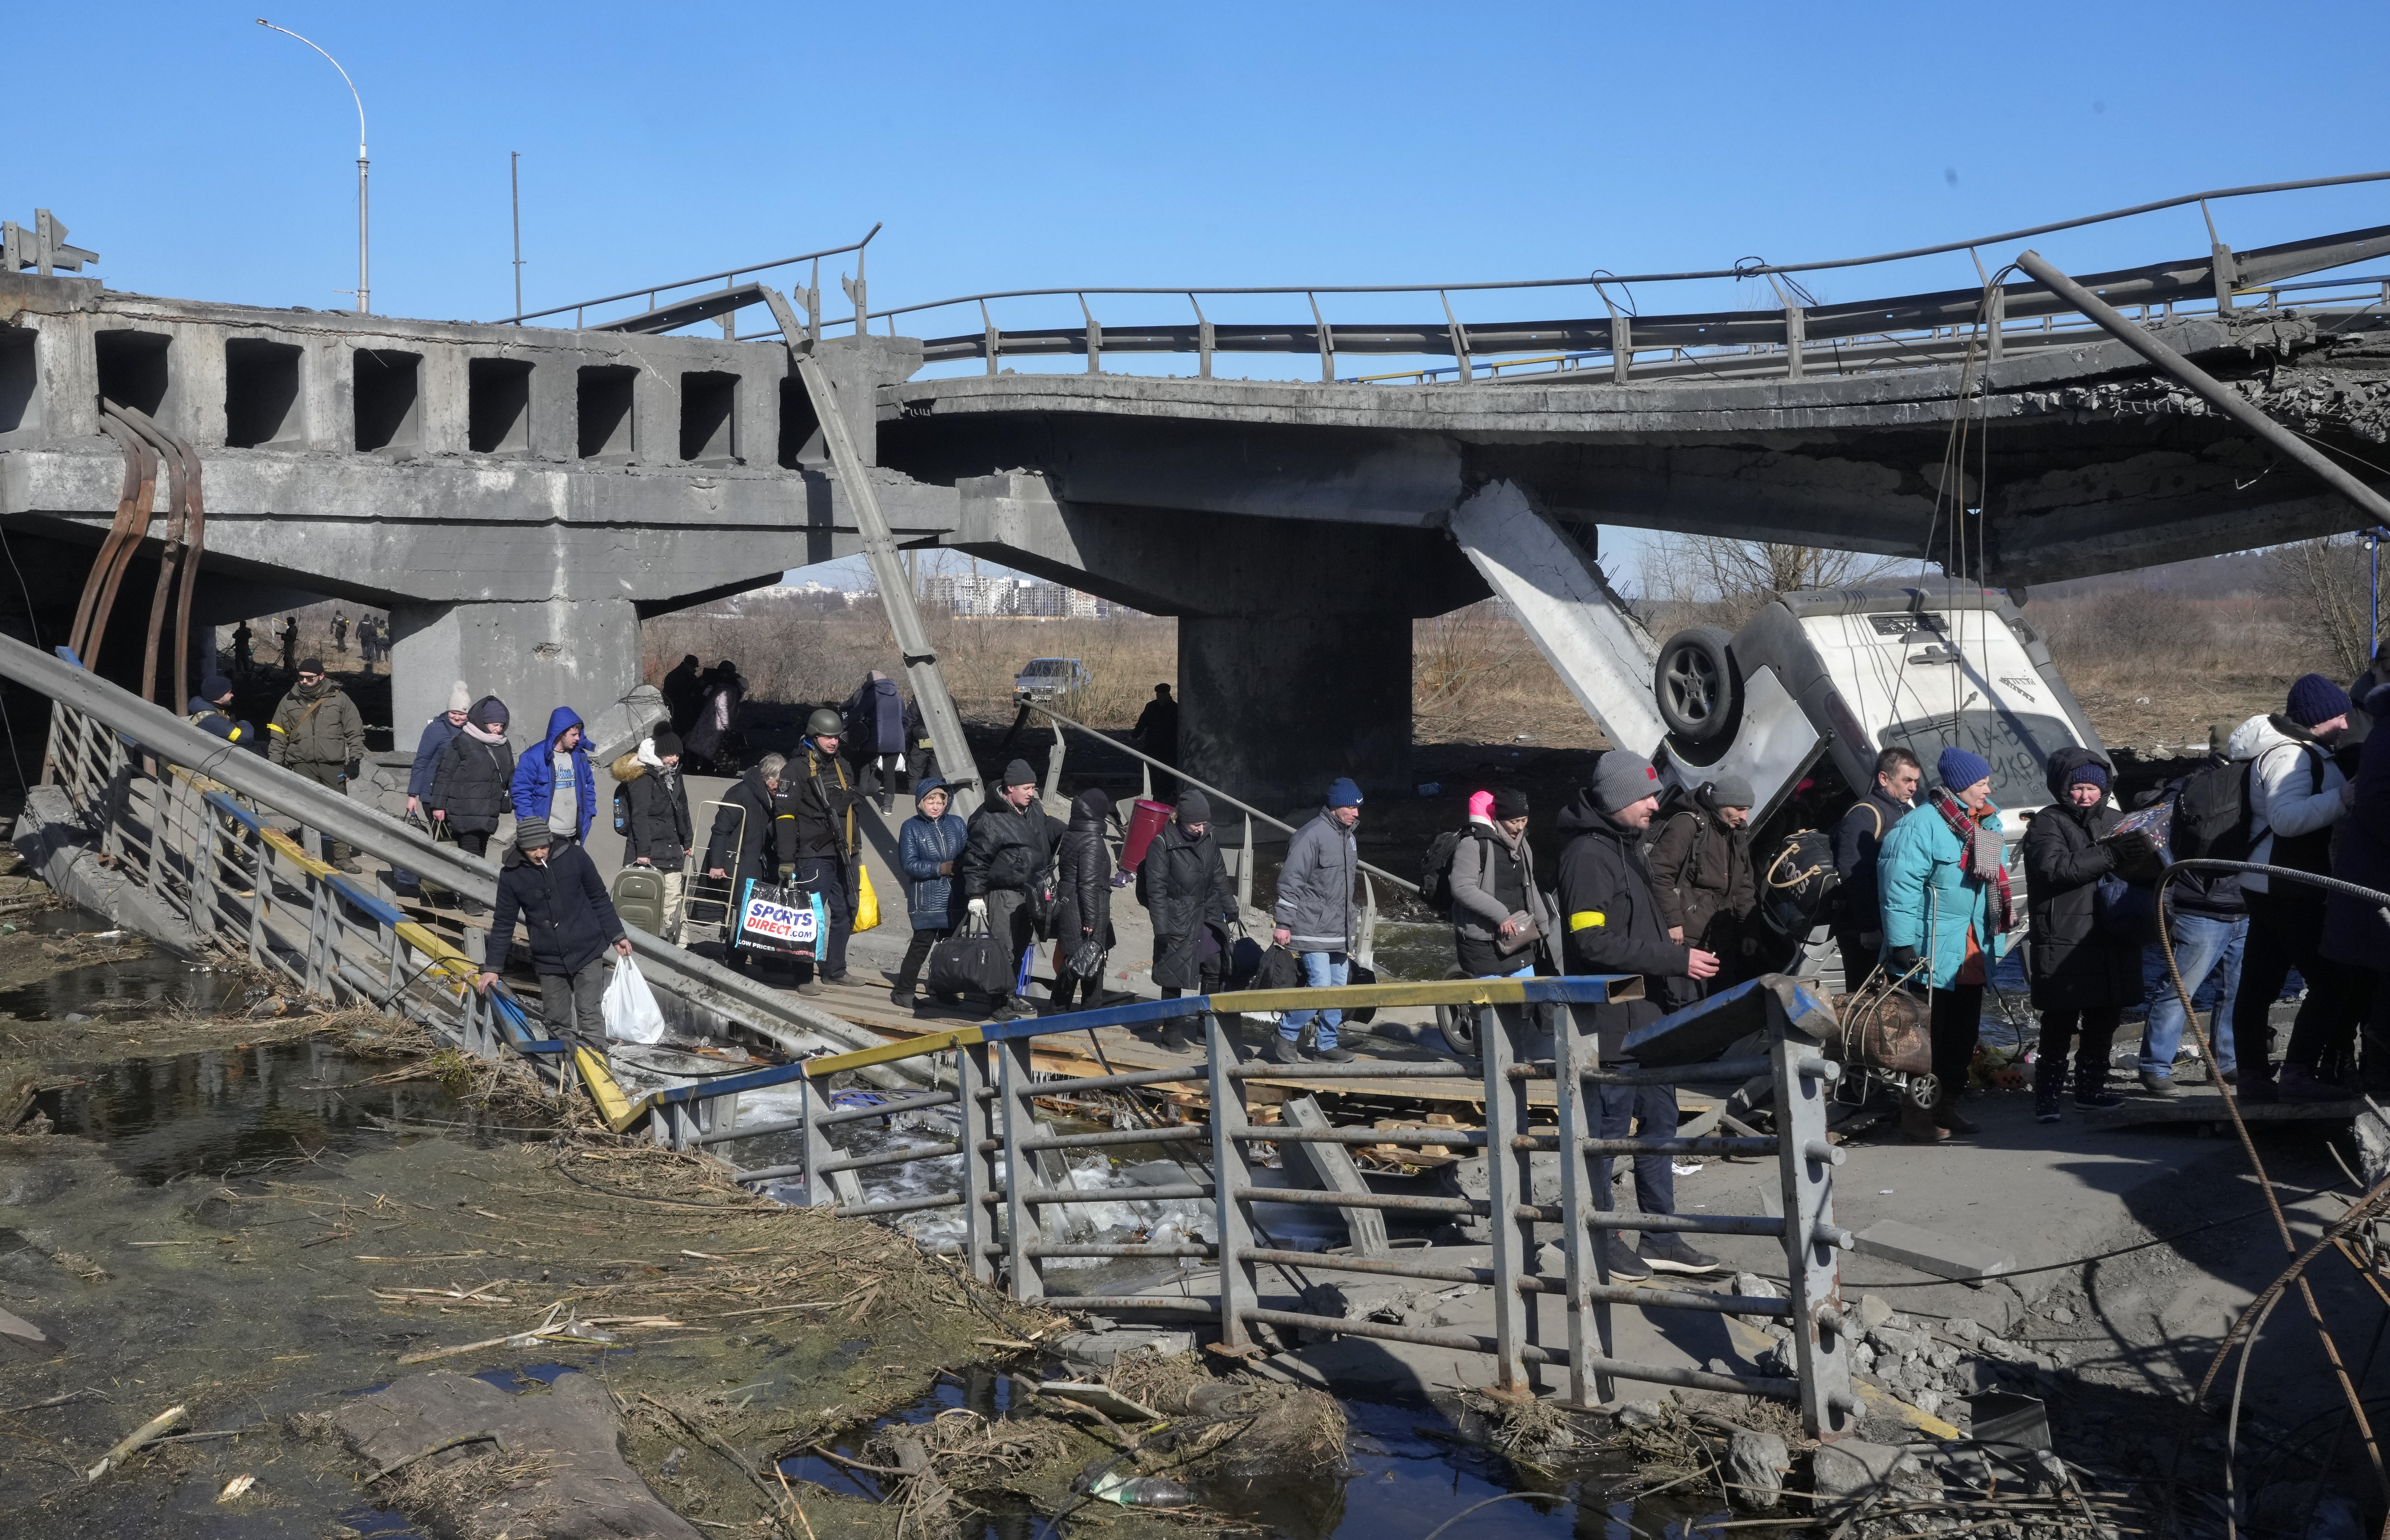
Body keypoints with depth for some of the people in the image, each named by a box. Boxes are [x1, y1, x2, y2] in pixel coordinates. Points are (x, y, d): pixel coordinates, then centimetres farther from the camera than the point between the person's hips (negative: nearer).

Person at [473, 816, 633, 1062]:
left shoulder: (574, 857, -8)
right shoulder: (511, 875, -6)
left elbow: (599, 900, 5)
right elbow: (503, 924, 4)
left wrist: (617, 936, 9)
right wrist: (493, 968, 4)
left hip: (588, 953, -2)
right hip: (548, 962, 2)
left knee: (590, 1013, -9)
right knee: (557, 1022, 7)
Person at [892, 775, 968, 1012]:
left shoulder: (957, 823, 9)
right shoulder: (912, 828, -1)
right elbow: (909, 864, -9)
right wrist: (941, 869, -16)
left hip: (956, 900, 4)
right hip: (926, 901, -4)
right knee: (922, 944, -5)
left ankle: (946, 991, 20)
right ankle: (904, 990, 7)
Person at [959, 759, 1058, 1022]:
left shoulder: (1035, 811, 6)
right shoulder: (991, 820, -17)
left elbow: (1049, 841, 24)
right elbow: (976, 860, -13)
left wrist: (1044, 877, 25)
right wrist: (975, 895, -14)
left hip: (1031, 891, 8)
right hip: (1003, 894, -8)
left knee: (1020, 948, 15)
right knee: (1005, 949, -9)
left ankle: (1008, 997, 28)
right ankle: (1000, 1004, -3)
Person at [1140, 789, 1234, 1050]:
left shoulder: (1209, 838, 3)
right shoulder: (1163, 844, -14)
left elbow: (1219, 877, 15)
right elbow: (1156, 889, -13)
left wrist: (1229, 908, 17)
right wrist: (1161, 928, -16)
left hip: (1207, 916, 6)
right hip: (1178, 920, -6)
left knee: (1215, 969, 6)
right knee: (1175, 976, 1)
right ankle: (1173, 1032, 12)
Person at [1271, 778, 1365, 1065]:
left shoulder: (1348, 836, 14)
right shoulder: (1313, 835, -14)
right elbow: (1290, 881, -16)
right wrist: (1283, 923, -18)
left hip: (1340, 932, 9)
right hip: (1314, 931, -9)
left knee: (1338, 987, 9)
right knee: (1320, 986, -13)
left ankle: (1327, 1044, 20)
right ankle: (1286, 1037, 3)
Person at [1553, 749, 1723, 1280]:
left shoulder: (1626, 847, 16)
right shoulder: (1589, 855, -17)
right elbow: (1596, 942, -24)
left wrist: (1673, 950, 13)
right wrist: (1676, 959, -21)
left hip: (1646, 1016, 10)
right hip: (1610, 1021, -10)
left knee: (1659, 1121, 14)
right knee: (1608, 1130, -1)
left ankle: (1660, 1240, 24)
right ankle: (1601, 1246, 11)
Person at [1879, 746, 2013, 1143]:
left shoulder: (1988, 823, 11)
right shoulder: (1920, 827, -16)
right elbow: (1901, 889, -20)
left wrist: (2005, 919, 21)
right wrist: (1903, 945, -23)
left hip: (1974, 954, 9)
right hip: (1932, 954, -8)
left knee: (1964, 1035, 14)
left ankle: (1947, 1106, 25)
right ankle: (1917, 1113, 6)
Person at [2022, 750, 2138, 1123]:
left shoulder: (2116, 822, 16)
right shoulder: (2048, 824, -4)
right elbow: (2054, 868, -21)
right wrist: (2108, 856, -25)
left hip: (2112, 941, 6)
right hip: (2064, 942, -6)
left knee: (2105, 1017, 13)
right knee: (2061, 1022, -6)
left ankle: (2091, 1087, 26)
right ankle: (2048, 1093, 2)